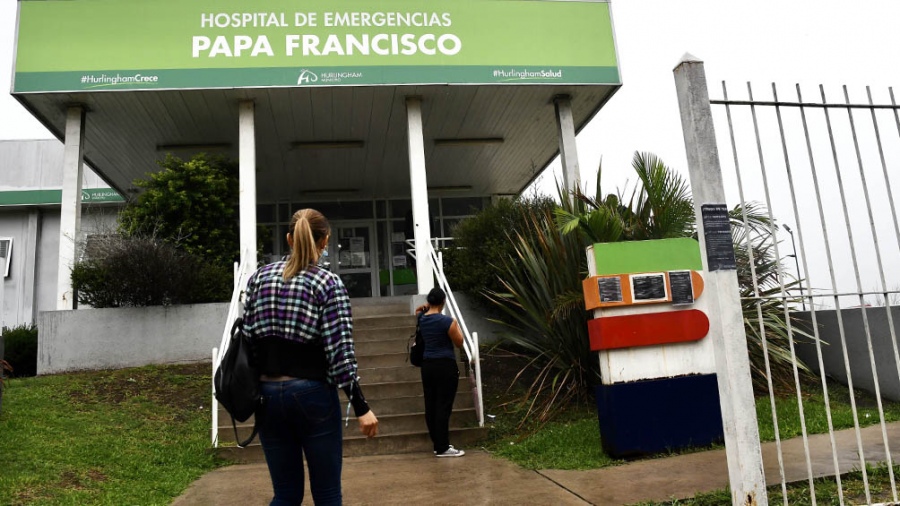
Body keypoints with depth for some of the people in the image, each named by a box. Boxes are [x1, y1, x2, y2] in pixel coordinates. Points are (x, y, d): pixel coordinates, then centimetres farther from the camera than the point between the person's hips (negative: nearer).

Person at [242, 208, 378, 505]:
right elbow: (339, 350, -13)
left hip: (268, 394, 5)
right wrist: (361, 407, -9)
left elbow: (246, 339, 7)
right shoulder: (328, 283, -8)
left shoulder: (259, 277, 6)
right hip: (312, 394, -4)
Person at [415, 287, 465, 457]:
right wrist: (456, 327, 10)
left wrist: (423, 309, 13)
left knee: (430, 405, 10)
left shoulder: (421, 319, 4)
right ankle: (443, 448, 0)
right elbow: (459, 343, -4)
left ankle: (437, 444, 20)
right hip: (445, 366, -7)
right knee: (443, 406, -3)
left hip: (427, 365, 7)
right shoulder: (447, 321, -15)